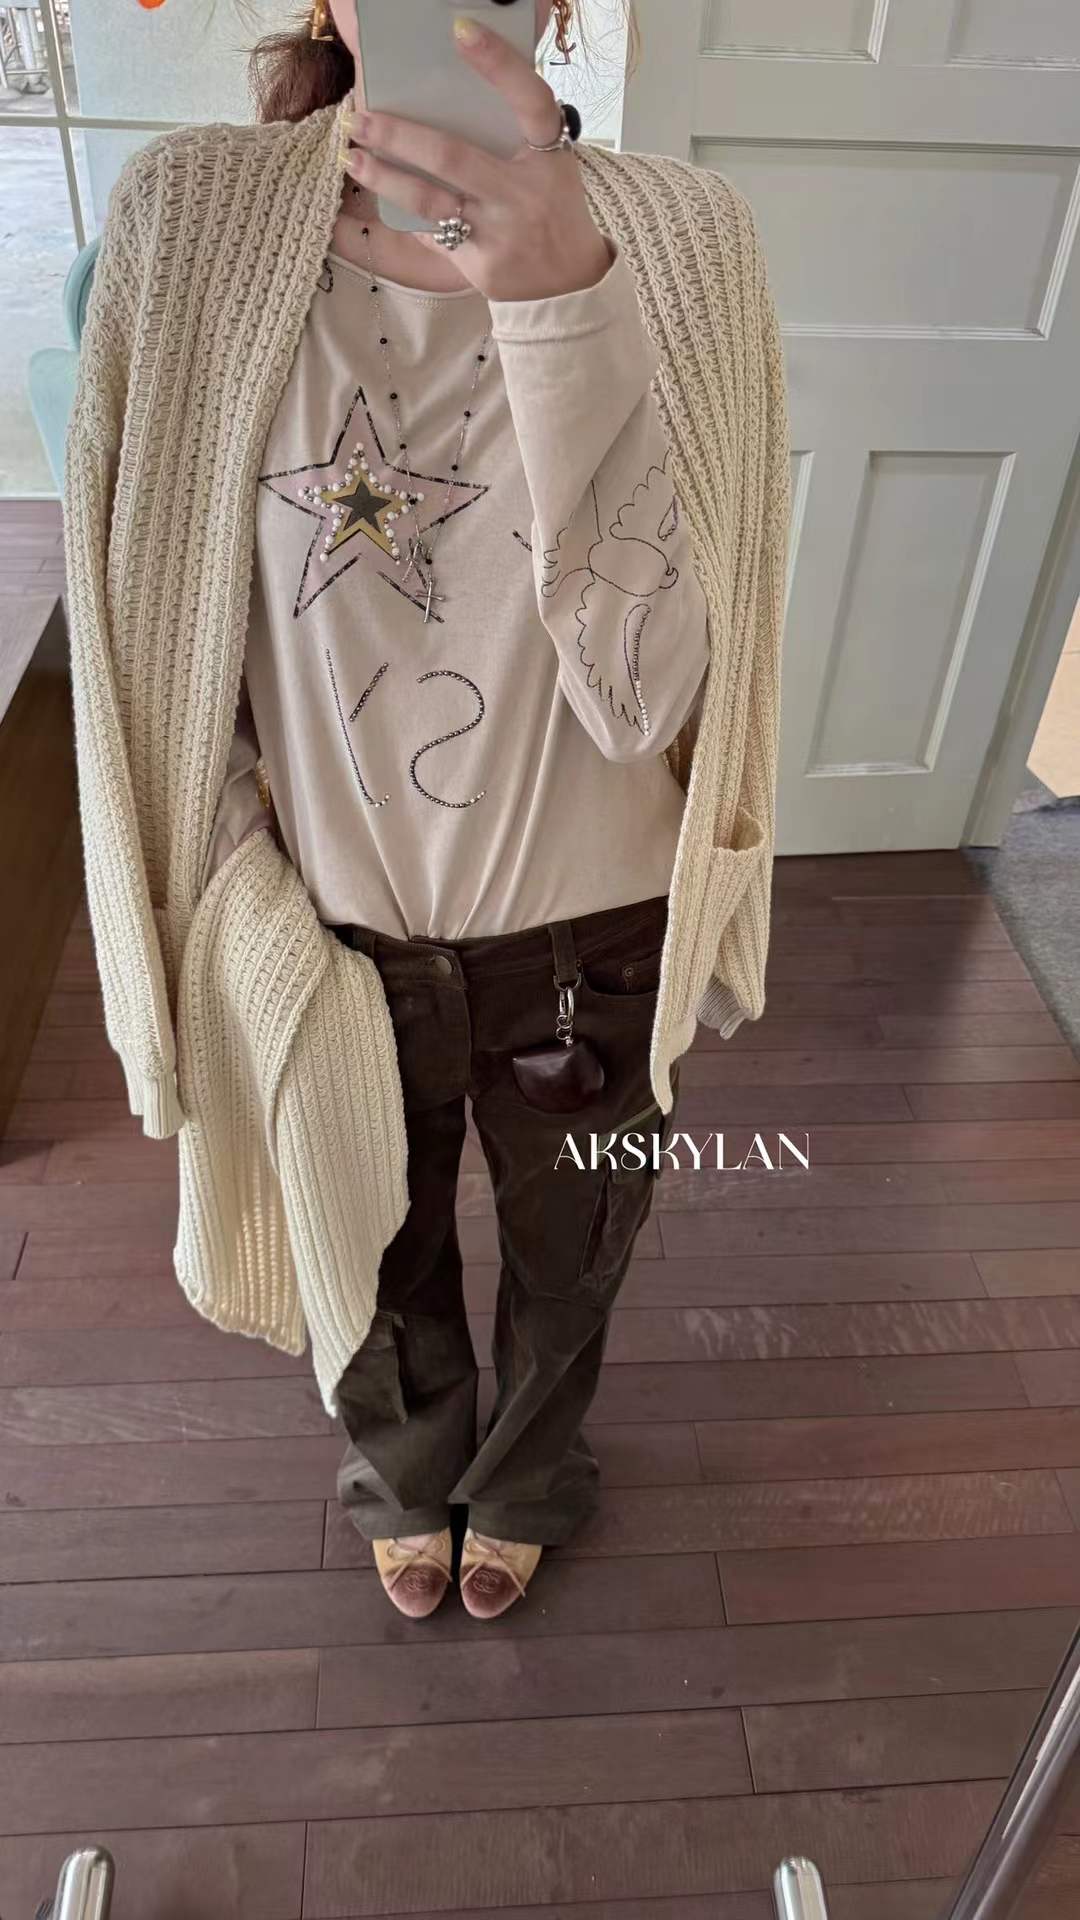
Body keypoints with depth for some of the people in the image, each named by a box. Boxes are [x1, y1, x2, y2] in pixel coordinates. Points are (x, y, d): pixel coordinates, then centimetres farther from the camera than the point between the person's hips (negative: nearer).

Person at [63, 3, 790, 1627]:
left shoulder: (674, 235, -16)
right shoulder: (191, 217, -12)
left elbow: (646, 688, -25)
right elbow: (167, 626, -5)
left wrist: (567, 301, -36)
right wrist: (253, 918, -10)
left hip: (585, 932, 0)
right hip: (337, 931, 1)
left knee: (565, 1263, 26)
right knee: (381, 1265, 27)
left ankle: (524, 1479, 63)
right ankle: (405, 1474, 64)